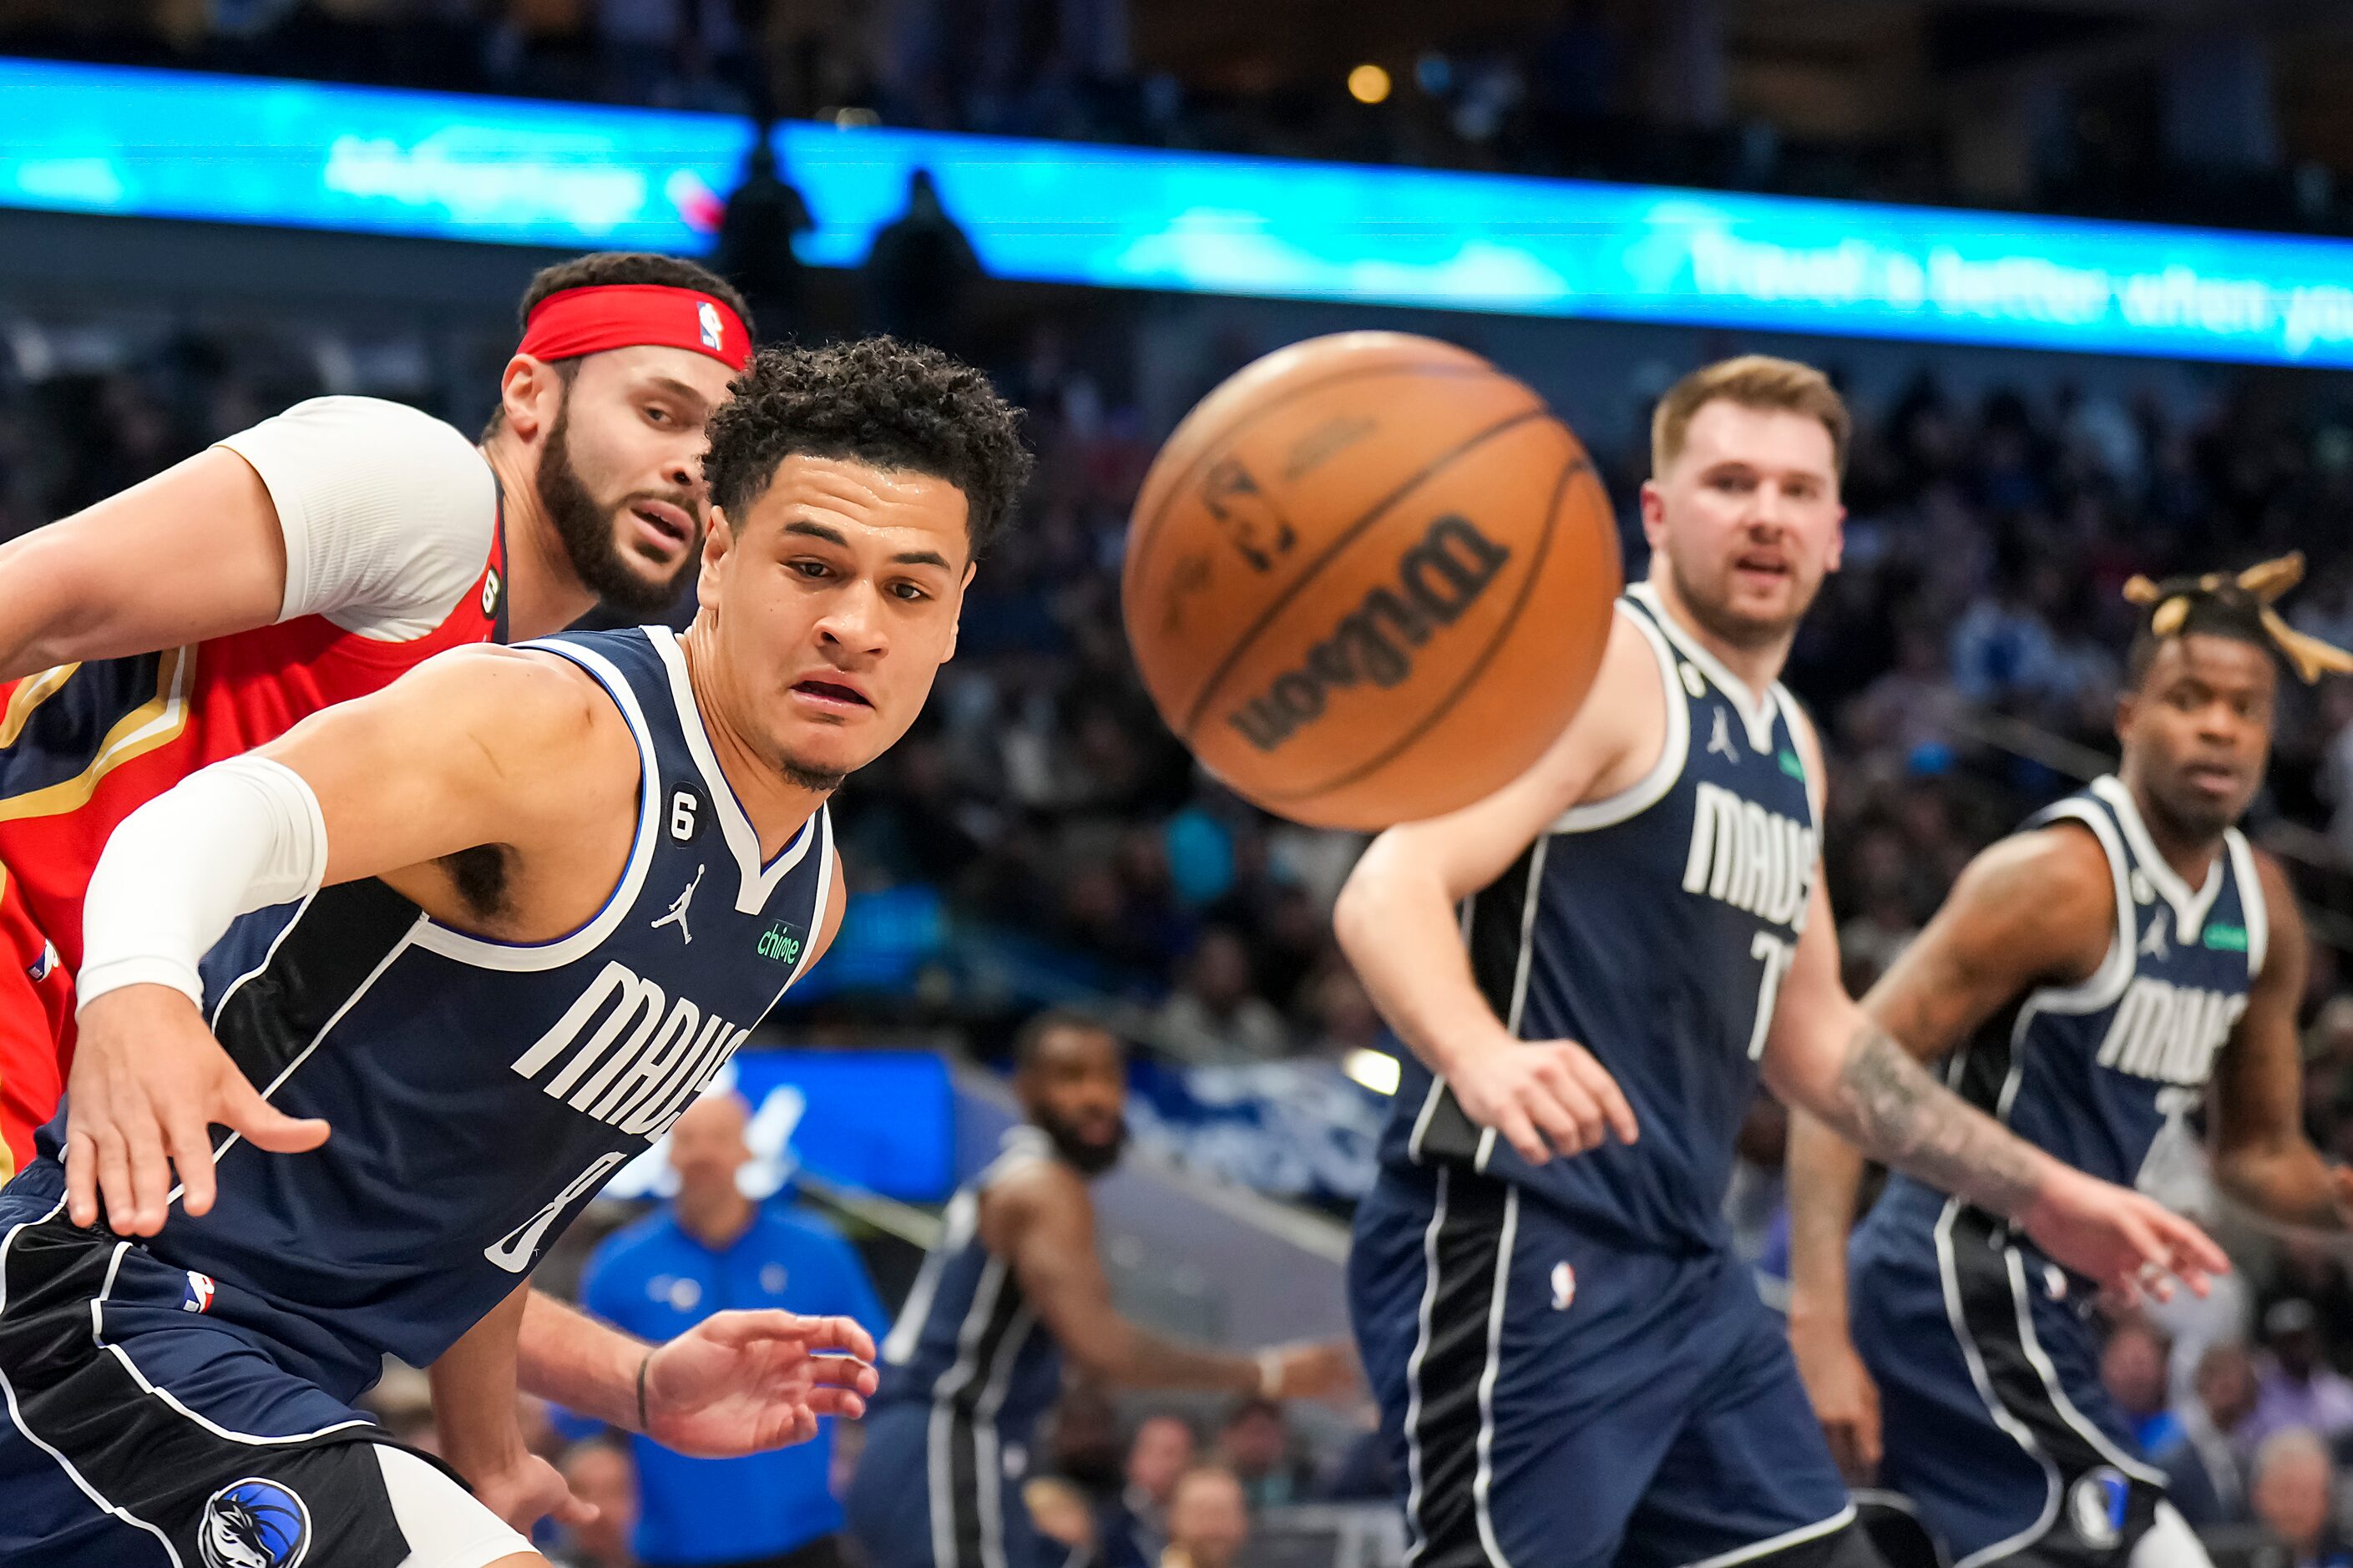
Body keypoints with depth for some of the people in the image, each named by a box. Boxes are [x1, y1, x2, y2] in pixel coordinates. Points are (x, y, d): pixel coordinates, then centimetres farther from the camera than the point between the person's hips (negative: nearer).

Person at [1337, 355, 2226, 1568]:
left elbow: (1811, 1035, 30)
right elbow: (1389, 891, -22)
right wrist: (1481, 1058, -42)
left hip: (1688, 1275, 9)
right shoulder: (1597, 662, -8)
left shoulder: (1787, 743, 19)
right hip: (1518, 1251, -9)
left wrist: (2038, 1193, 29)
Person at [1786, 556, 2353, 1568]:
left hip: (2033, 1297, 9)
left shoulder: (2262, 908, 10)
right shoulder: (2062, 879, -15)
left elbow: (2258, 1151, 22)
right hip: (1960, 1291, -9)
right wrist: (1818, 1327, -26)